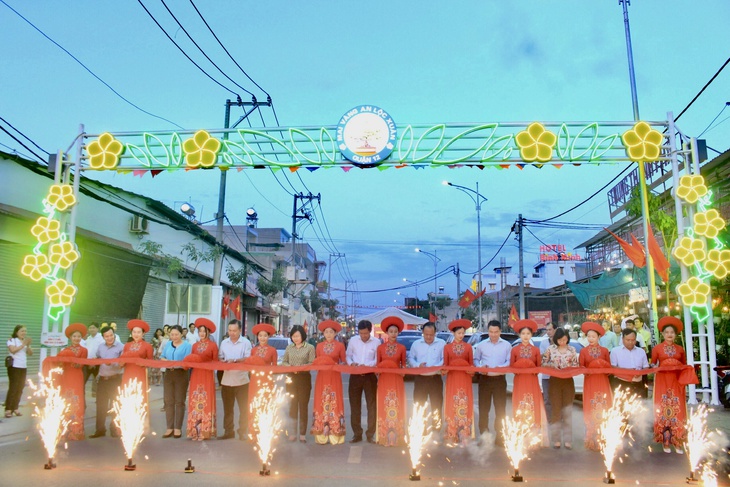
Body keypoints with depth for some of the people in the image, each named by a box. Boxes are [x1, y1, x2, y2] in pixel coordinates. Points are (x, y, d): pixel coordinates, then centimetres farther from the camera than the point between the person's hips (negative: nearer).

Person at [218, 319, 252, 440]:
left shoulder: (246, 343, -3)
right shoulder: (224, 343, 10)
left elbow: (248, 359, -9)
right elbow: (220, 358, 11)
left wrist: (235, 360, -20)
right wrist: (222, 362, -10)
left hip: (241, 380, -3)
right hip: (226, 380, 4)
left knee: (244, 408, 0)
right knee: (227, 408, 10)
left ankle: (242, 432, 9)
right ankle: (228, 431, 20)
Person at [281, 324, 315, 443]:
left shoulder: (310, 347, -1)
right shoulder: (289, 347, 9)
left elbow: (312, 363, -7)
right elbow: (283, 362, 9)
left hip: (304, 378, -3)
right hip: (291, 378, 3)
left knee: (303, 405, 2)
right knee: (292, 405, 5)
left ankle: (302, 433, 9)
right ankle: (292, 432, 12)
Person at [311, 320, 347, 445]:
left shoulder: (340, 345, 0)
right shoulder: (319, 346, 8)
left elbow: (344, 362, 2)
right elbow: (316, 362, 13)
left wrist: (336, 365, -16)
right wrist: (319, 364, -8)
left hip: (335, 377, -2)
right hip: (322, 377, 3)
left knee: (335, 404, -3)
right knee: (321, 404, 2)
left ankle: (335, 435, 3)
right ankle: (322, 434, 8)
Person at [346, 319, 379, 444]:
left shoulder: (376, 342, -3)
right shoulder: (353, 340, 3)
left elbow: (377, 360, -4)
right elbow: (348, 356, 9)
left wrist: (367, 365, -20)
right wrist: (351, 363, -13)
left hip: (370, 376, -2)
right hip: (355, 376, 2)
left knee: (372, 405, 1)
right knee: (355, 405, 6)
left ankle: (370, 434, 10)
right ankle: (357, 434, 15)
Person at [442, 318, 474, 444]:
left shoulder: (468, 347, 6)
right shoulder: (447, 347, 5)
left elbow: (471, 364, 5)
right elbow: (445, 364, 4)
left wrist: (472, 371, -15)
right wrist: (444, 370, -17)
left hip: (465, 379, 0)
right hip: (452, 379, 0)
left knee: (465, 406, -2)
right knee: (452, 406, 0)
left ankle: (464, 436, 4)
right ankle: (451, 436, 8)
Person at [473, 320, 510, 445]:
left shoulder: (507, 345, 2)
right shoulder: (481, 345, 5)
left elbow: (509, 362, -2)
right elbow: (475, 360, 7)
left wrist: (499, 367, -19)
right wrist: (481, 367, -13)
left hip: (500, 379, -1)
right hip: (485, 379, 1)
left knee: (500, 409, 3)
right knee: (483, 408, 4)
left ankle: (499, 436, 13)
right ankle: (483, 435, 13)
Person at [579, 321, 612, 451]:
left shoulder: (604, 350, 6)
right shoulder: (583, 351, 3)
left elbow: (609, 367, 6)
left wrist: (602, 367, -14)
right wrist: (587, 371, -19)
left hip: (602, 382, 1)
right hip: (590, 383, -1)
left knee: (602, 410, 0)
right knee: (591, 411, 0)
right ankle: (592, 440, 6)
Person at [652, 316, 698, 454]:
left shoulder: (680, 349, 8)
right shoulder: (657, 348, 1)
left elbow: (685, 366, 14)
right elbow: (652, 364, 5)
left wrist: (686, 375, -5)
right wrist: (655, 368, -16)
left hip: (677, 382, 2)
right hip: (662, 381, -2)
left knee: (678, 411, -1)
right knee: (663, 410, -1)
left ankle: (677, 442, 6)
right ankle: (665, 441, 6)